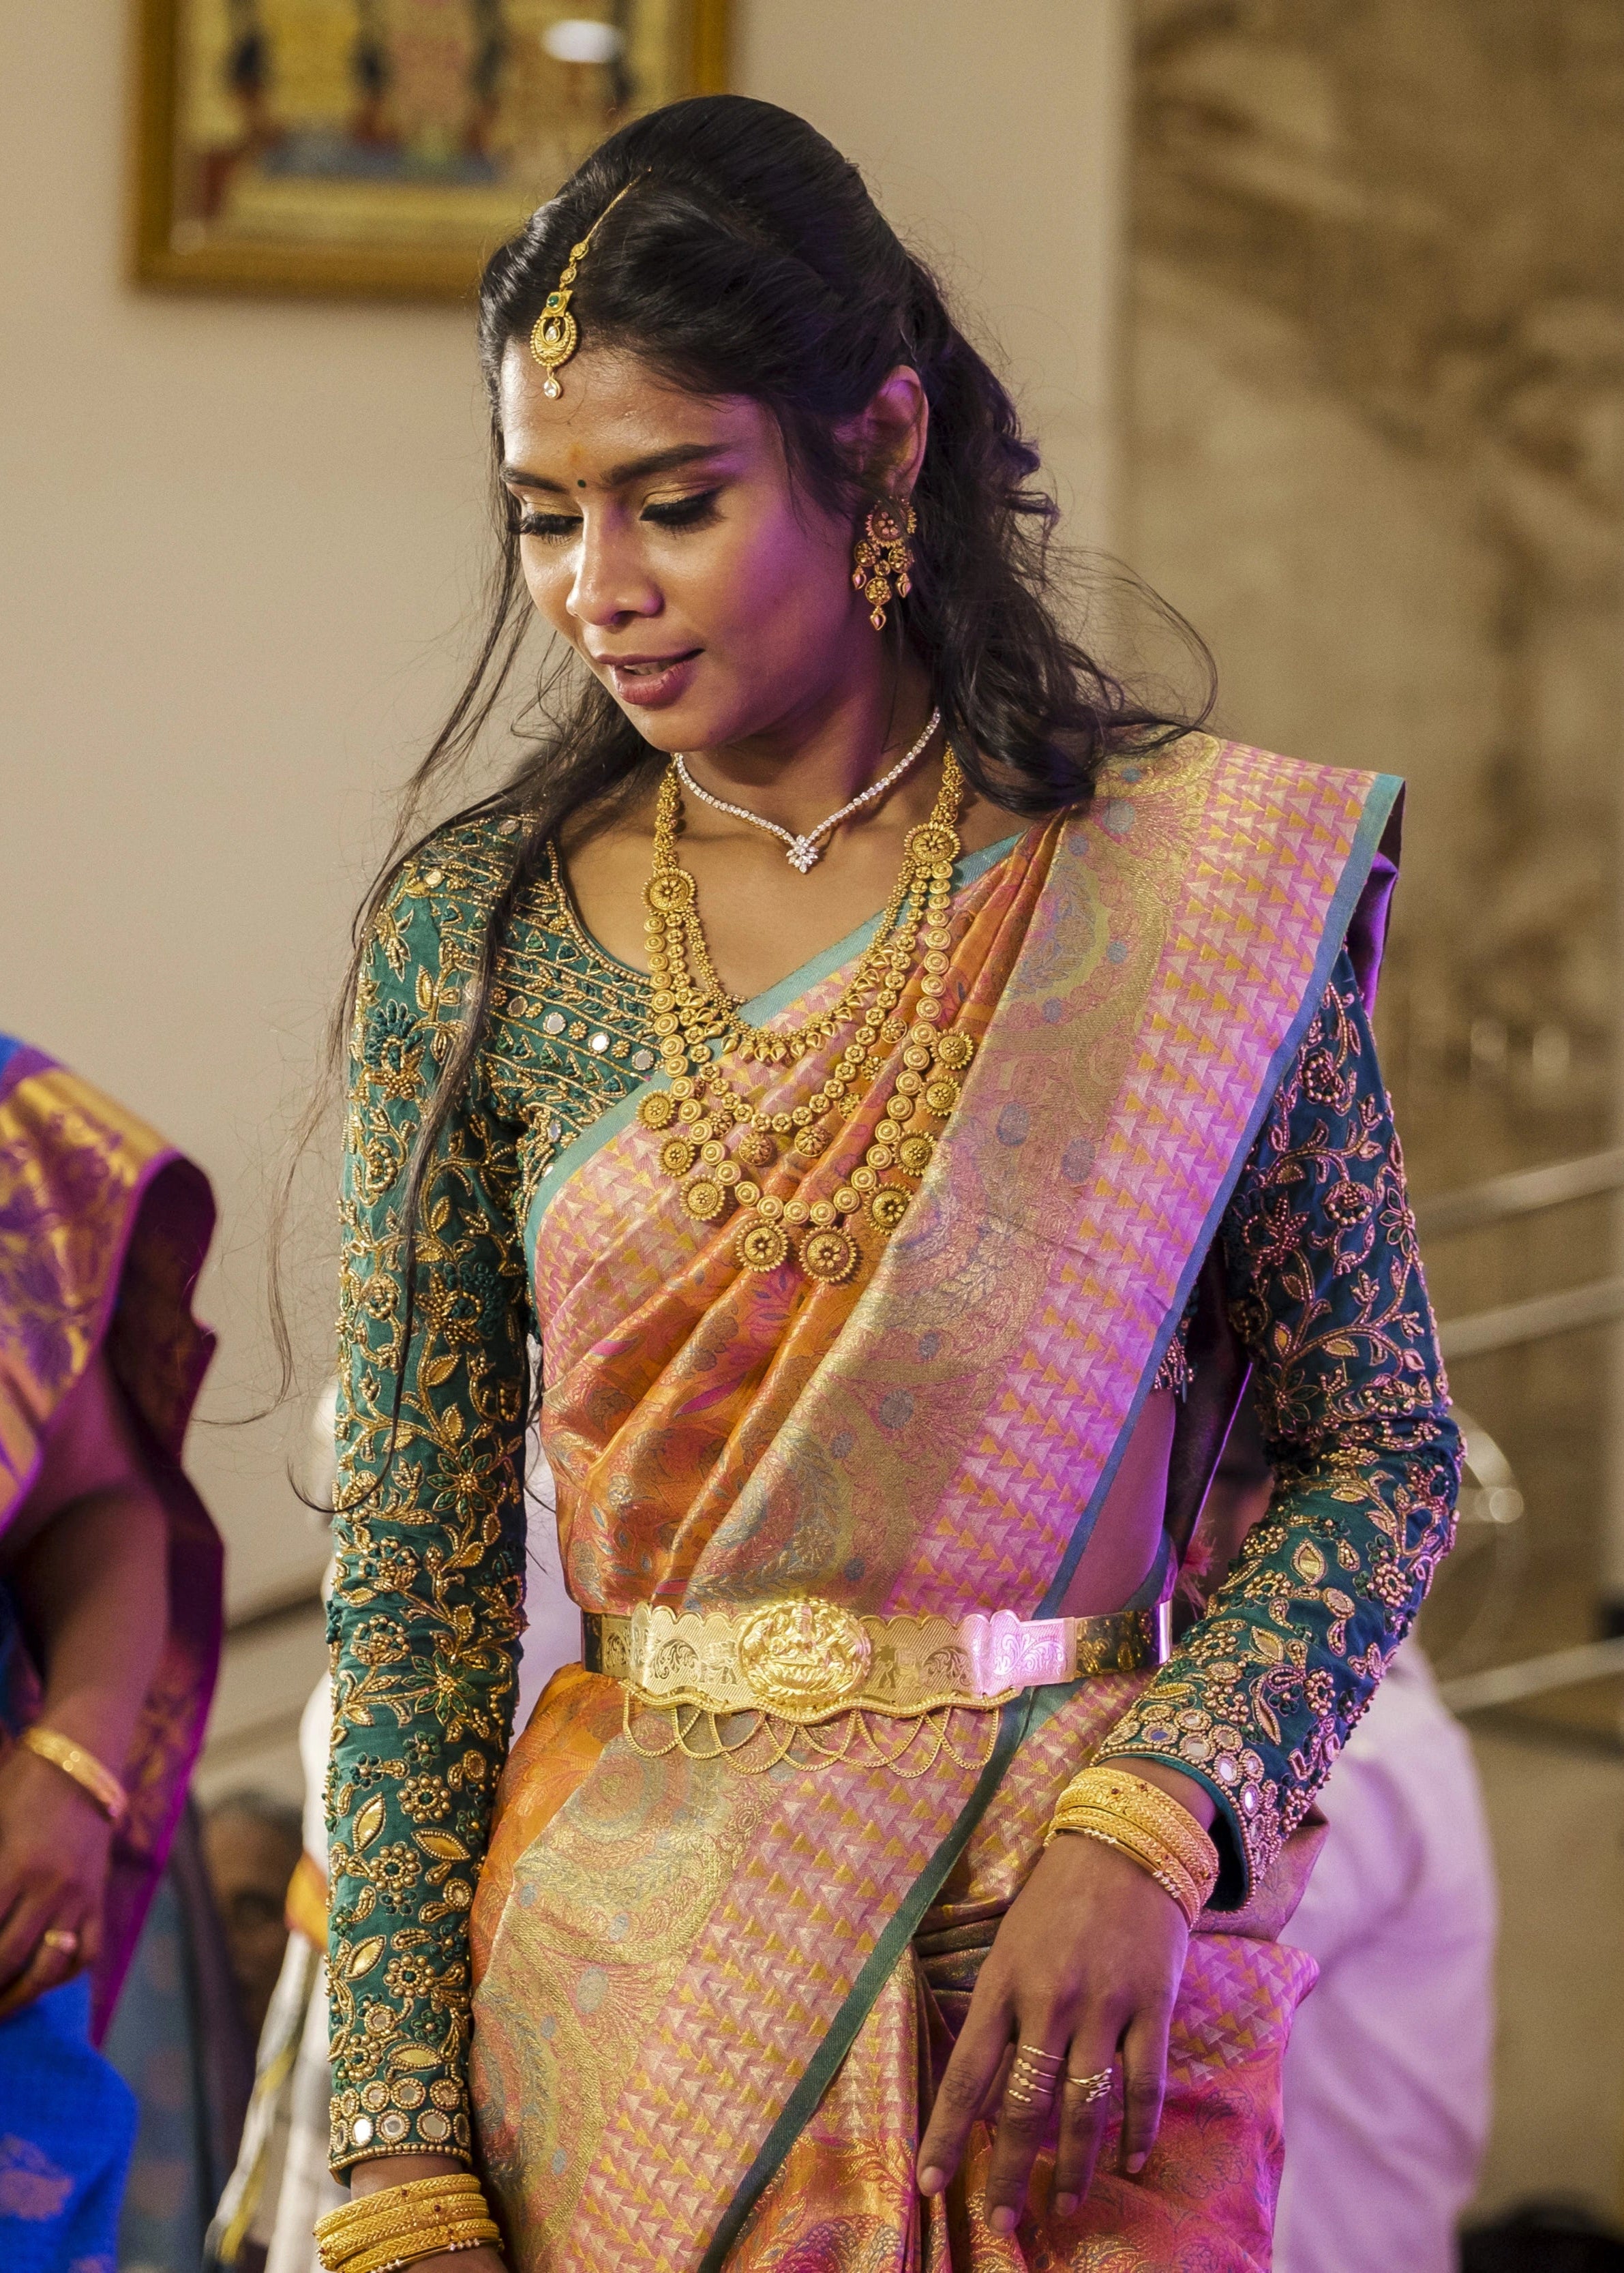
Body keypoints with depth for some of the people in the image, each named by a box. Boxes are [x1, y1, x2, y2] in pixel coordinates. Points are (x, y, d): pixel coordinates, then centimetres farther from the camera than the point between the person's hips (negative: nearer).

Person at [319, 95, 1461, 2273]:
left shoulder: (1196, 885, -4)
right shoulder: (473, 935, 1)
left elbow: (1378, 1454, 2)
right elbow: (411, 1577, 2)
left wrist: (1153, 1817, -15)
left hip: (1088, 1957, -1)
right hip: (625, 1987, 1)